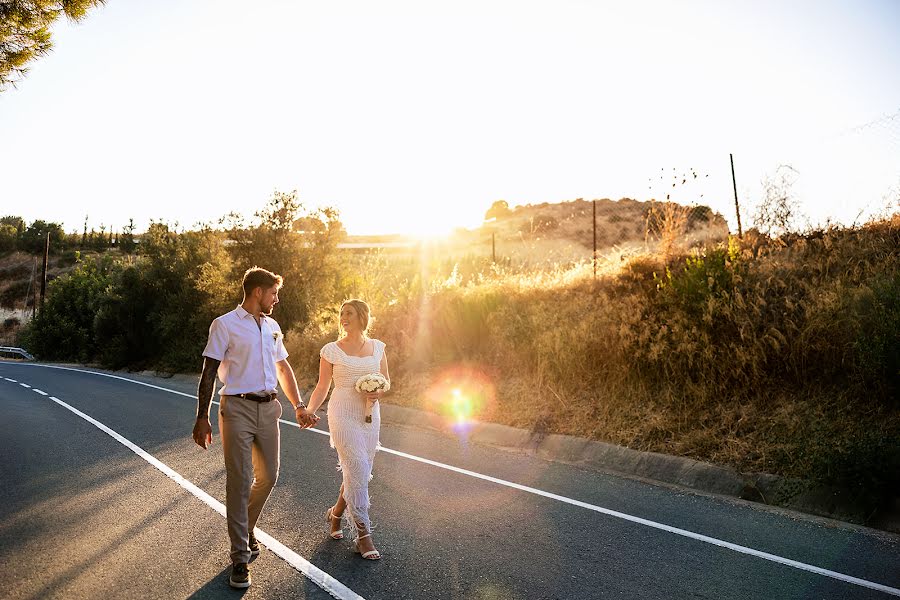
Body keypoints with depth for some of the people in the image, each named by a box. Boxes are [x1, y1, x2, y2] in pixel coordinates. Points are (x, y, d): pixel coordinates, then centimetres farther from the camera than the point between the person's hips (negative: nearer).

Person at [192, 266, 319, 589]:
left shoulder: (272, 326, 14)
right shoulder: (225, 325, -5)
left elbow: (283, 368, 21)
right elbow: (209, 373, -6)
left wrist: (299, 406, 16)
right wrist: (202, 418, -10)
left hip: (268, 409, 6)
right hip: (237, 409, -6)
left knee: (268, 477, 12)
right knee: (240, 483, -4)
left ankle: (246, 530, 35)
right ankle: (240, 557, 6)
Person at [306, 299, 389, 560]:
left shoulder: (377, 347, 7)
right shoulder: (331, 350, -2)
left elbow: (386, 380, 14)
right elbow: (322, 388, 1)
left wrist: (380, 392, -7)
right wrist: (307, 411, -12)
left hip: (370, 415, 4)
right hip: (343, 414, -4)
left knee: (359, 473, 10)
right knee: (357, 470, -12)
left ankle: (336, 513, 36)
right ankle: (362, 534, -1)